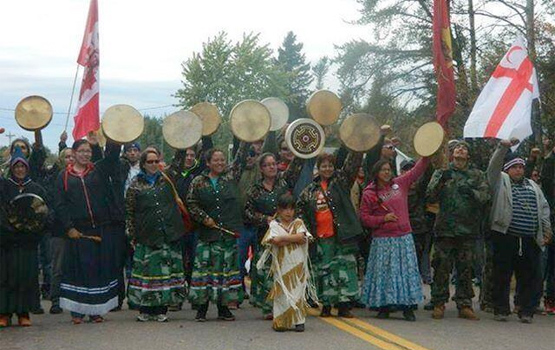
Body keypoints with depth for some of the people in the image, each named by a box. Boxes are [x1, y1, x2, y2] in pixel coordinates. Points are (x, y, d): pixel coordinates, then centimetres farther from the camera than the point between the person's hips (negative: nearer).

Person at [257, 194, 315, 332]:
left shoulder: (298, 223, 8)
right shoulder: (274, 224, 5)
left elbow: (302, 237, -10)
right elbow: (275, 241, -12)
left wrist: (283, 238, -11)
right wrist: (294, 238, -10)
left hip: (297, 264, 1)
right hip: (281, 265, -1)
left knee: (298, 291, 1)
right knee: (282, 293, -1)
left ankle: (298, 321, 5)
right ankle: (281, 322, 4)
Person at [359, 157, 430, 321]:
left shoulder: (400, 183, 7)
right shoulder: (369, 193, 0)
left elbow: (418, 170, 10)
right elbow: (364, 217, -1)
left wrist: (426, 156, -2)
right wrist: (383, 218, -11)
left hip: (404, 237, 2)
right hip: (382, 240, -2)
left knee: (407, 269, 0)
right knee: (384, 272, 1)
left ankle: (407, 308, 5)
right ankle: (383, 307, 11)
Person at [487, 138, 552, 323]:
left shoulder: (532, 185, 21)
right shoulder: (501, 181, 8)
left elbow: (544, 207, 21)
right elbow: (494, 166, -10)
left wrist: (546, 228, 12)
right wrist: (503, 147, -23)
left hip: (530, 240, 4)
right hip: (505, 237, -4)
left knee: (530, 277, 3)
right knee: (502, 275, 0)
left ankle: (526, 311, 12)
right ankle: (501, 310, 10)